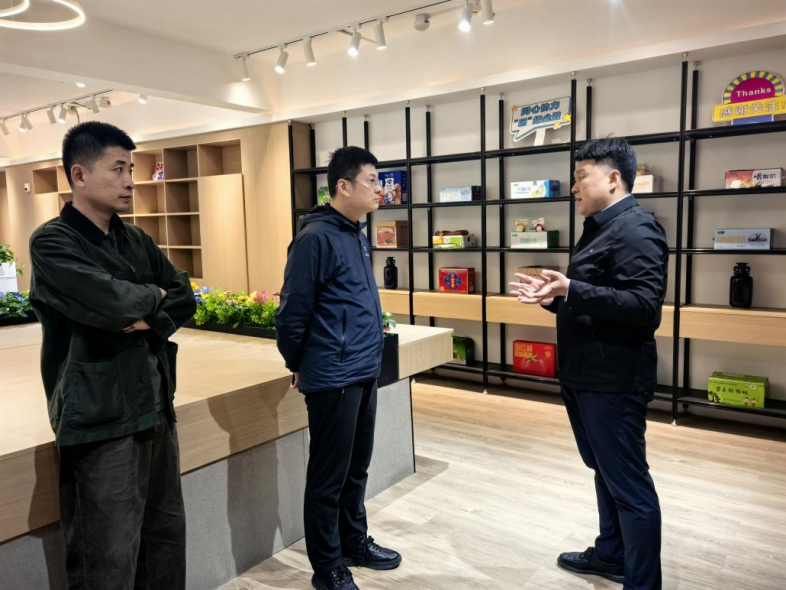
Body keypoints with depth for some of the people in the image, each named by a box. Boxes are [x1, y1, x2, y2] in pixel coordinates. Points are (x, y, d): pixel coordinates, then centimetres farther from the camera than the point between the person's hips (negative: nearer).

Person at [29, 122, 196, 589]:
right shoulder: (52, 242, -10)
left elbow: (186, 299, 7)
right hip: (100, 421, -7)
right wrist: (153, 296, -4)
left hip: (156, 409, 7)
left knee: (167, 535, 16)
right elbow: (114, 304, -24)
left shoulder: (137, 241, 12)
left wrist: (148, 322, -12)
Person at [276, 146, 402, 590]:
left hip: (365, 372, 8)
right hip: (334, 377, -8)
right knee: (329, 476, 7)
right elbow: (293, 310, -14)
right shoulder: (317, 237, -16)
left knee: (357, 468, 21)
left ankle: (355, 542, 38)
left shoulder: (359, 234, 11)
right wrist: (297, 364, -3)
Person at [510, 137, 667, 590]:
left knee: (629, 484, 1)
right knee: (606, 473, 21)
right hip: (587, 376, 11)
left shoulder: (636, 229, -16)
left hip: (613, 380, -10)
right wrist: (553, 296, 9)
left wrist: (571, 290, -31)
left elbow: (645, 305, -27)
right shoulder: (601, 227, 16)